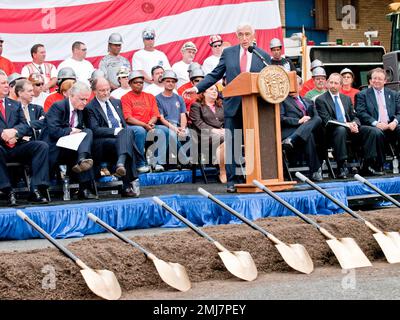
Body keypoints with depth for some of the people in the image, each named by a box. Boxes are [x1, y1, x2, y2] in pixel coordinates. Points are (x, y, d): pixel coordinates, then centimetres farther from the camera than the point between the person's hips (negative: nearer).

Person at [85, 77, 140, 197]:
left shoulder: (116, 102, 25)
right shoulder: (90, 108, 4)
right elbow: (95, 130, -9)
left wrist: (124, 132, 3)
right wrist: (116, 131, -17)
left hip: (122, 137, 5)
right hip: (102, 143, -5)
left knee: (127, 132, -32)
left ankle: (121, 163, -48)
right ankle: (130, 184, -42)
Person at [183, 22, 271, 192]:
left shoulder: (264, 56, 5)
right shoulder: (228, 53, 8)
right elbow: (215, 75, 8)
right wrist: (197, 88, -2)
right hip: (233, 106, 1)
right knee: (231, 145, 1)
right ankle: (231, 181, 5)